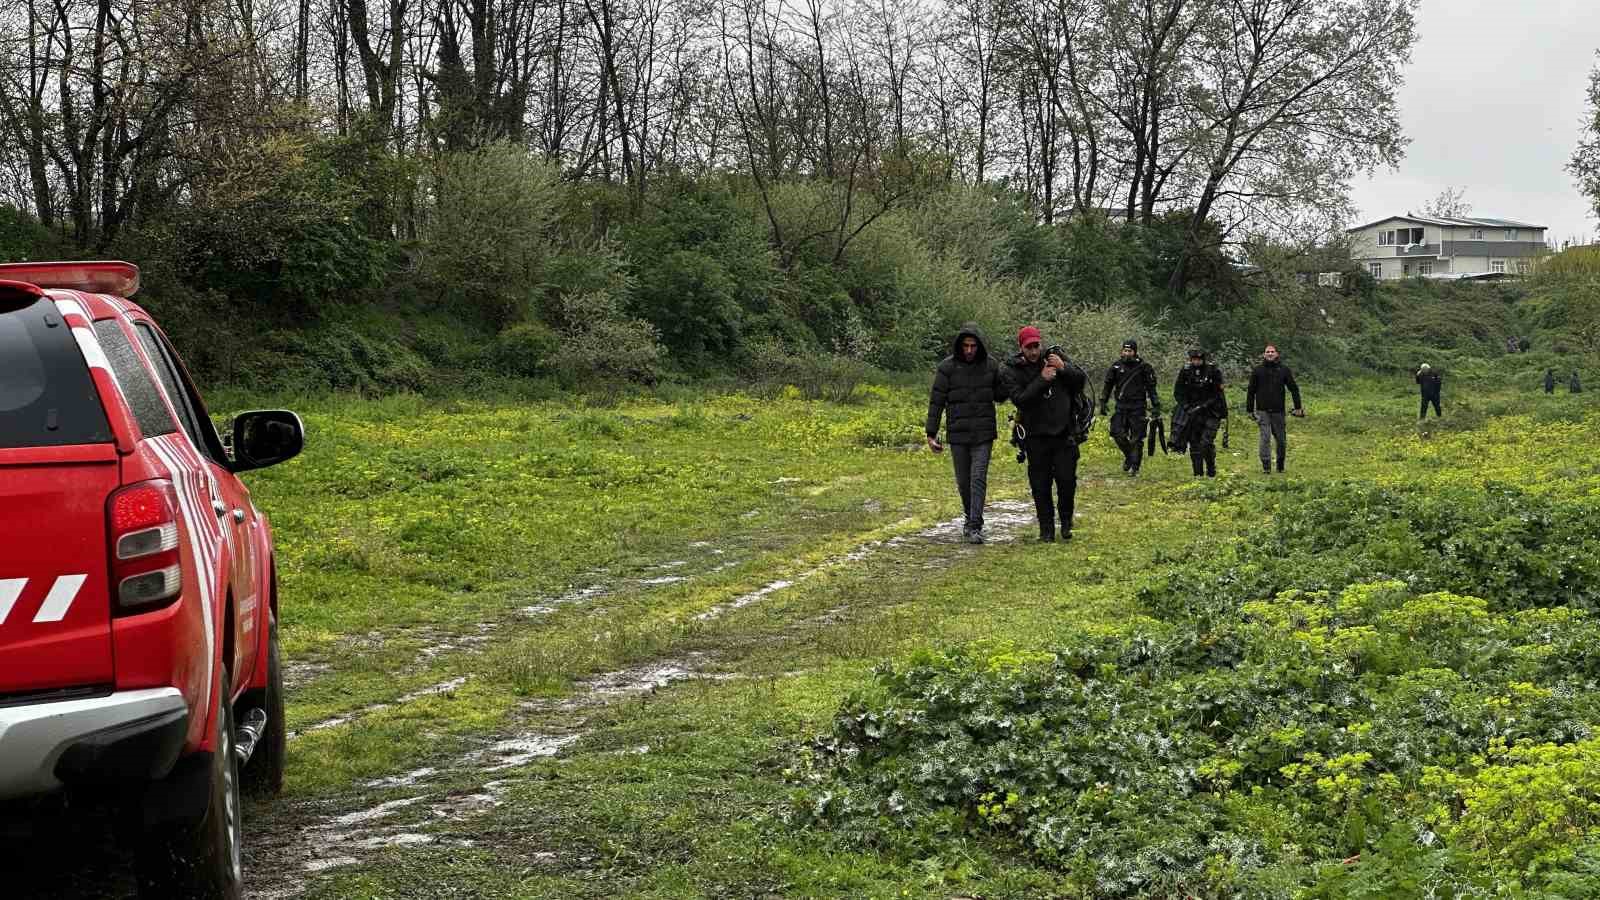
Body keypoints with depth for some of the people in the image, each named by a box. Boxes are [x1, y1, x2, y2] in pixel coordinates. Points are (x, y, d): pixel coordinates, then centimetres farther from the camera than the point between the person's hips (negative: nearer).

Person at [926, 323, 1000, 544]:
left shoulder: (991, 366, 1)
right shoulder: (947, 367, -4)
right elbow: (936, 401, -3)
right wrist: (931, 434, -6)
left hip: (983, 434, 0)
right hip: (958, 434, 0)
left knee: (978, 478, -10)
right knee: (963, 480, 11)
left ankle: (975, 527, -11)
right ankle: (969, 517, 33)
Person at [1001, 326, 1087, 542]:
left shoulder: (1057, 356, 4)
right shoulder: (1011, 370, -4)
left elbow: (1082, 380, 4)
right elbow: (1020, 400, -16)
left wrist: (1064, 368, -13)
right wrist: (1042, 380, -23)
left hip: (1064, 433, 1)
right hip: (1036, 436, -1)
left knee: (1067, 480, -3)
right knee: (1040, 485, 2)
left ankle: (1066, 522, 20)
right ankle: (1046, 529, 14)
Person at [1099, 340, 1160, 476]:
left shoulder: (1143, 367, -2)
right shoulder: (1116, 366, 6)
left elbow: (1151, 388, 1)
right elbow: (1108, 386, 12)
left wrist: (1156, 407, -3)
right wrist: (1103, 403, 5)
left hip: (1137, 408, -3)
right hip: (1121, 406, 3)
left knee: (1136, 439, -3)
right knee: (1117, 434, -7)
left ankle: (1135, 466, 4)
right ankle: (1128, 455, 18)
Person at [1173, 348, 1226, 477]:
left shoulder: (1213, 371, -8)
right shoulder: (1185, 372, 0)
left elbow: (1217, 394, -9)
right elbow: (1178, 393, 7)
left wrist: (1203, 406, -17)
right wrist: (1187, 407, -7)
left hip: (1210, 413, -3)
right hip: (1192, 414, 3)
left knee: (1206, 443, -14)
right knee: (1194, 444, 3)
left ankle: (1211, 472, 2)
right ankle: (1198, 474, 11)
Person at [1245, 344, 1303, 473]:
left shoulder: (1284, 370, 5)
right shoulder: (1257, 370, 4)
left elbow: (1294, 389, 8)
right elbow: (1251, 391, 8)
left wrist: (1298, 407, 1)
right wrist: (1249, 410, 6)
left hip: (1278, 411, 1)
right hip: (1262, 410, -1)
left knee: (1281, 440, 6)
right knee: (1265, 438, -10)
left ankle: (1280, 466, 22)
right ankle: (1266, 466, -7)